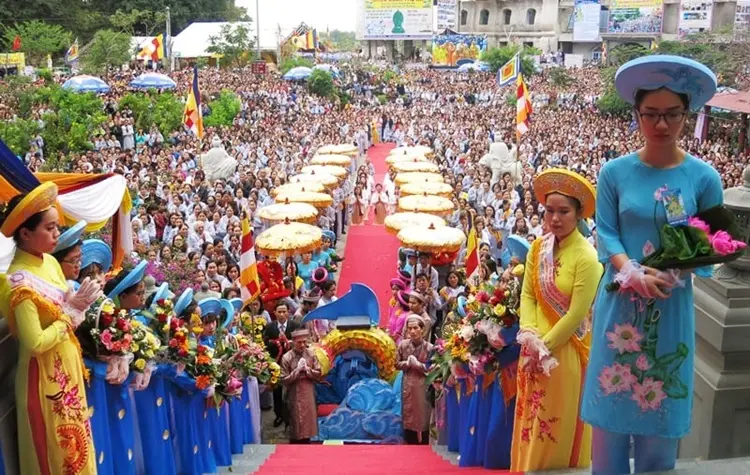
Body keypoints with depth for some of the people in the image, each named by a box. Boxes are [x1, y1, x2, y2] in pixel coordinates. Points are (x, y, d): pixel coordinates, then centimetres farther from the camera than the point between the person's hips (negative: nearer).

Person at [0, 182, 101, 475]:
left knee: (75, 444, 21)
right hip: (45, 376, -8)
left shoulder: (50, 262, 2)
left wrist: (79, 303, -7)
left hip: (67, 366, 8)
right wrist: (72, 311, -18)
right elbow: (35, 343, -26)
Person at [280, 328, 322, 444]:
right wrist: (297, 370, -20)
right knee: (296, 426, 4)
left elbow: (318, 374, 0)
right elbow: (284, 380, -12)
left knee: (308, 421, 11)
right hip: (295, 396, -3)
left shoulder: (311, 354, -2)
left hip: (309, 394, 3)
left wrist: (307, 370, -16)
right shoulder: (286, 357, -12)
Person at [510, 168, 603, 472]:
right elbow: (527, 294, 1)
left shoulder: (586, 257, -16)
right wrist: (530, 336, -13)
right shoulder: (538, 248, 1)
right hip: (536, 350, 6)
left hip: (566, 350, -5)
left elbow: (576, 314, -17)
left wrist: (545, 346, -13)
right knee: (532, 418, 16)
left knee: (560, 423, 8)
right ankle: (530, 467, 32)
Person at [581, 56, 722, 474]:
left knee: (660, 408, 11)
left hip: (672, 307, 0)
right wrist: (633, 274, -22)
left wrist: (674, 271, -21)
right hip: (620, 303, 0)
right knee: (611, 407, 9)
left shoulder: (704, 178, -4)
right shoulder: (615, 172, -3)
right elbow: (606, 233, -4)